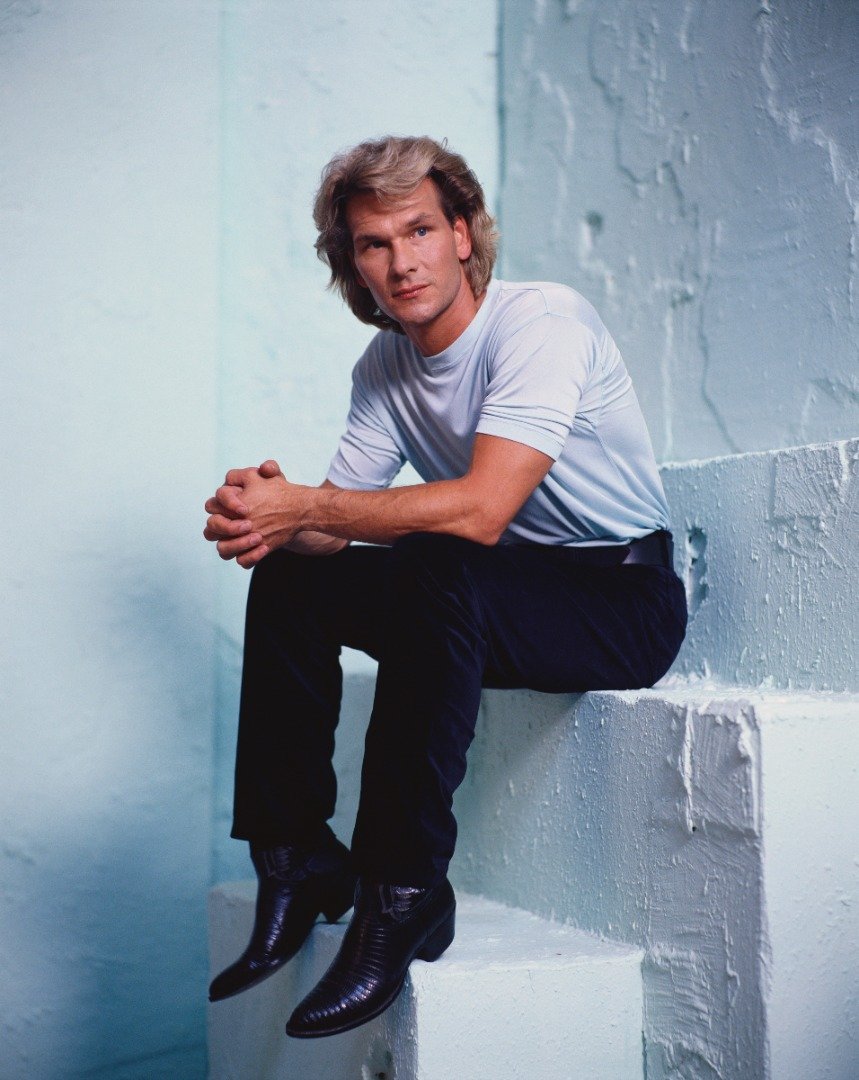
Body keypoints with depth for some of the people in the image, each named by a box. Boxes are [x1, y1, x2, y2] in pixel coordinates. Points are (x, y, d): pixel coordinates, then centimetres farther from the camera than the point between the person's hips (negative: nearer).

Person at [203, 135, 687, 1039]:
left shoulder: (542, 321, -20)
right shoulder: (384, 368, 4)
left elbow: (482, 511, -31)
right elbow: (335, 521, 2)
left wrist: (301, 504, -29)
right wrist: (268, 519, -22)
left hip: (626, 600, -7)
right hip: (499, 594, 8)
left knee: (435, 573, -36)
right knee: (288, 583, -5)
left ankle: (404, 892, -28)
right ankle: (296, 858, 1)